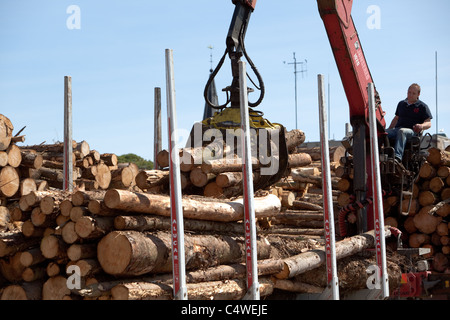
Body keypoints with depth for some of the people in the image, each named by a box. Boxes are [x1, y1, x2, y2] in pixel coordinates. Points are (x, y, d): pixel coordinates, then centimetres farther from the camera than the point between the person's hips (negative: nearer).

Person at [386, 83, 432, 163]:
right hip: (397, 129, 5)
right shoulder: (401, 104, 26)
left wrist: (421, 126, -21)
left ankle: (397, 157, -60)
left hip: (412, 131, -5)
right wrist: (389, 129, 17)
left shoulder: (422, 106, 11)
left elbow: (428, 123, 3)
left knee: (402, 132, -41)